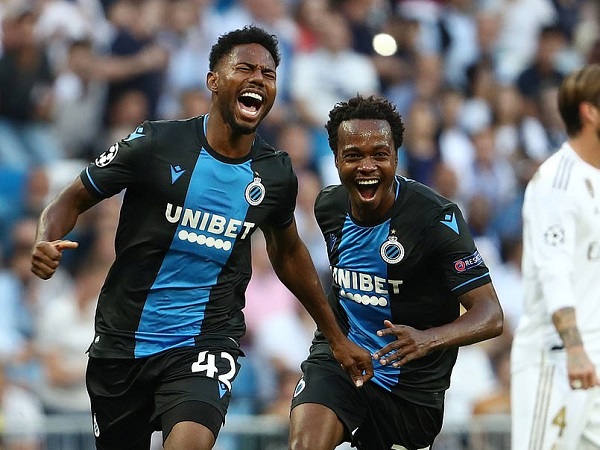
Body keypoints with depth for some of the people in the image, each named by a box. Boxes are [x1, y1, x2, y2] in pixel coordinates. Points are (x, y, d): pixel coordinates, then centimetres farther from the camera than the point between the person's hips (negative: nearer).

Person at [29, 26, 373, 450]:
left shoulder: (276, 173, 1)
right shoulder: (156, 143, -9)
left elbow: (288, 254, 19)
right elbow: (74, 199, -1)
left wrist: (337, 337, 24)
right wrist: (46, 243, -23)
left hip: (207, 342, 0)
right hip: (123, 339, 0)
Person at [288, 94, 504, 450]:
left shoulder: (437, 218, -19)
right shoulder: (329, 207, -3)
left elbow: (491, 316, -24)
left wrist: (427, 339, -41)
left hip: (412, 386, -2)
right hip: (338, 357, 2)